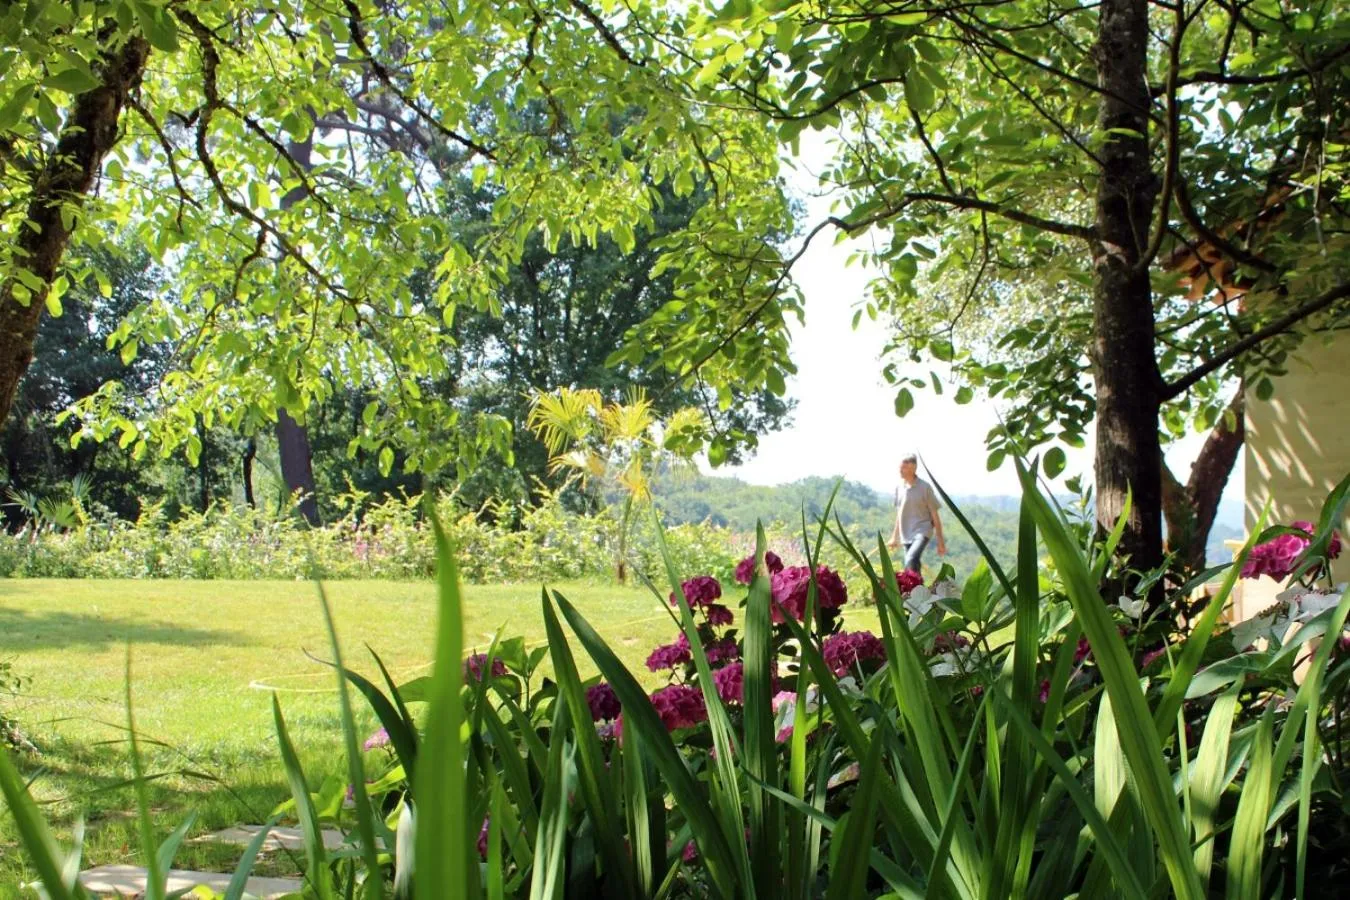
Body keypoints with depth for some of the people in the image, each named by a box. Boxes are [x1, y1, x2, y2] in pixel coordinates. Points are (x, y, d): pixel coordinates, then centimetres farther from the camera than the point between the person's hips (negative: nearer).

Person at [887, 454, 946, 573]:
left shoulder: (925, 487, -7)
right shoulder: (899, 487, 8)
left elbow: (935, 515, -3)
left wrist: (940, 541, -4)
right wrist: (894, 536, 23)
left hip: (922, 532, -6)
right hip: (906, 535, 6)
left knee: (911, 561, -29)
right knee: (914, 566, 9)